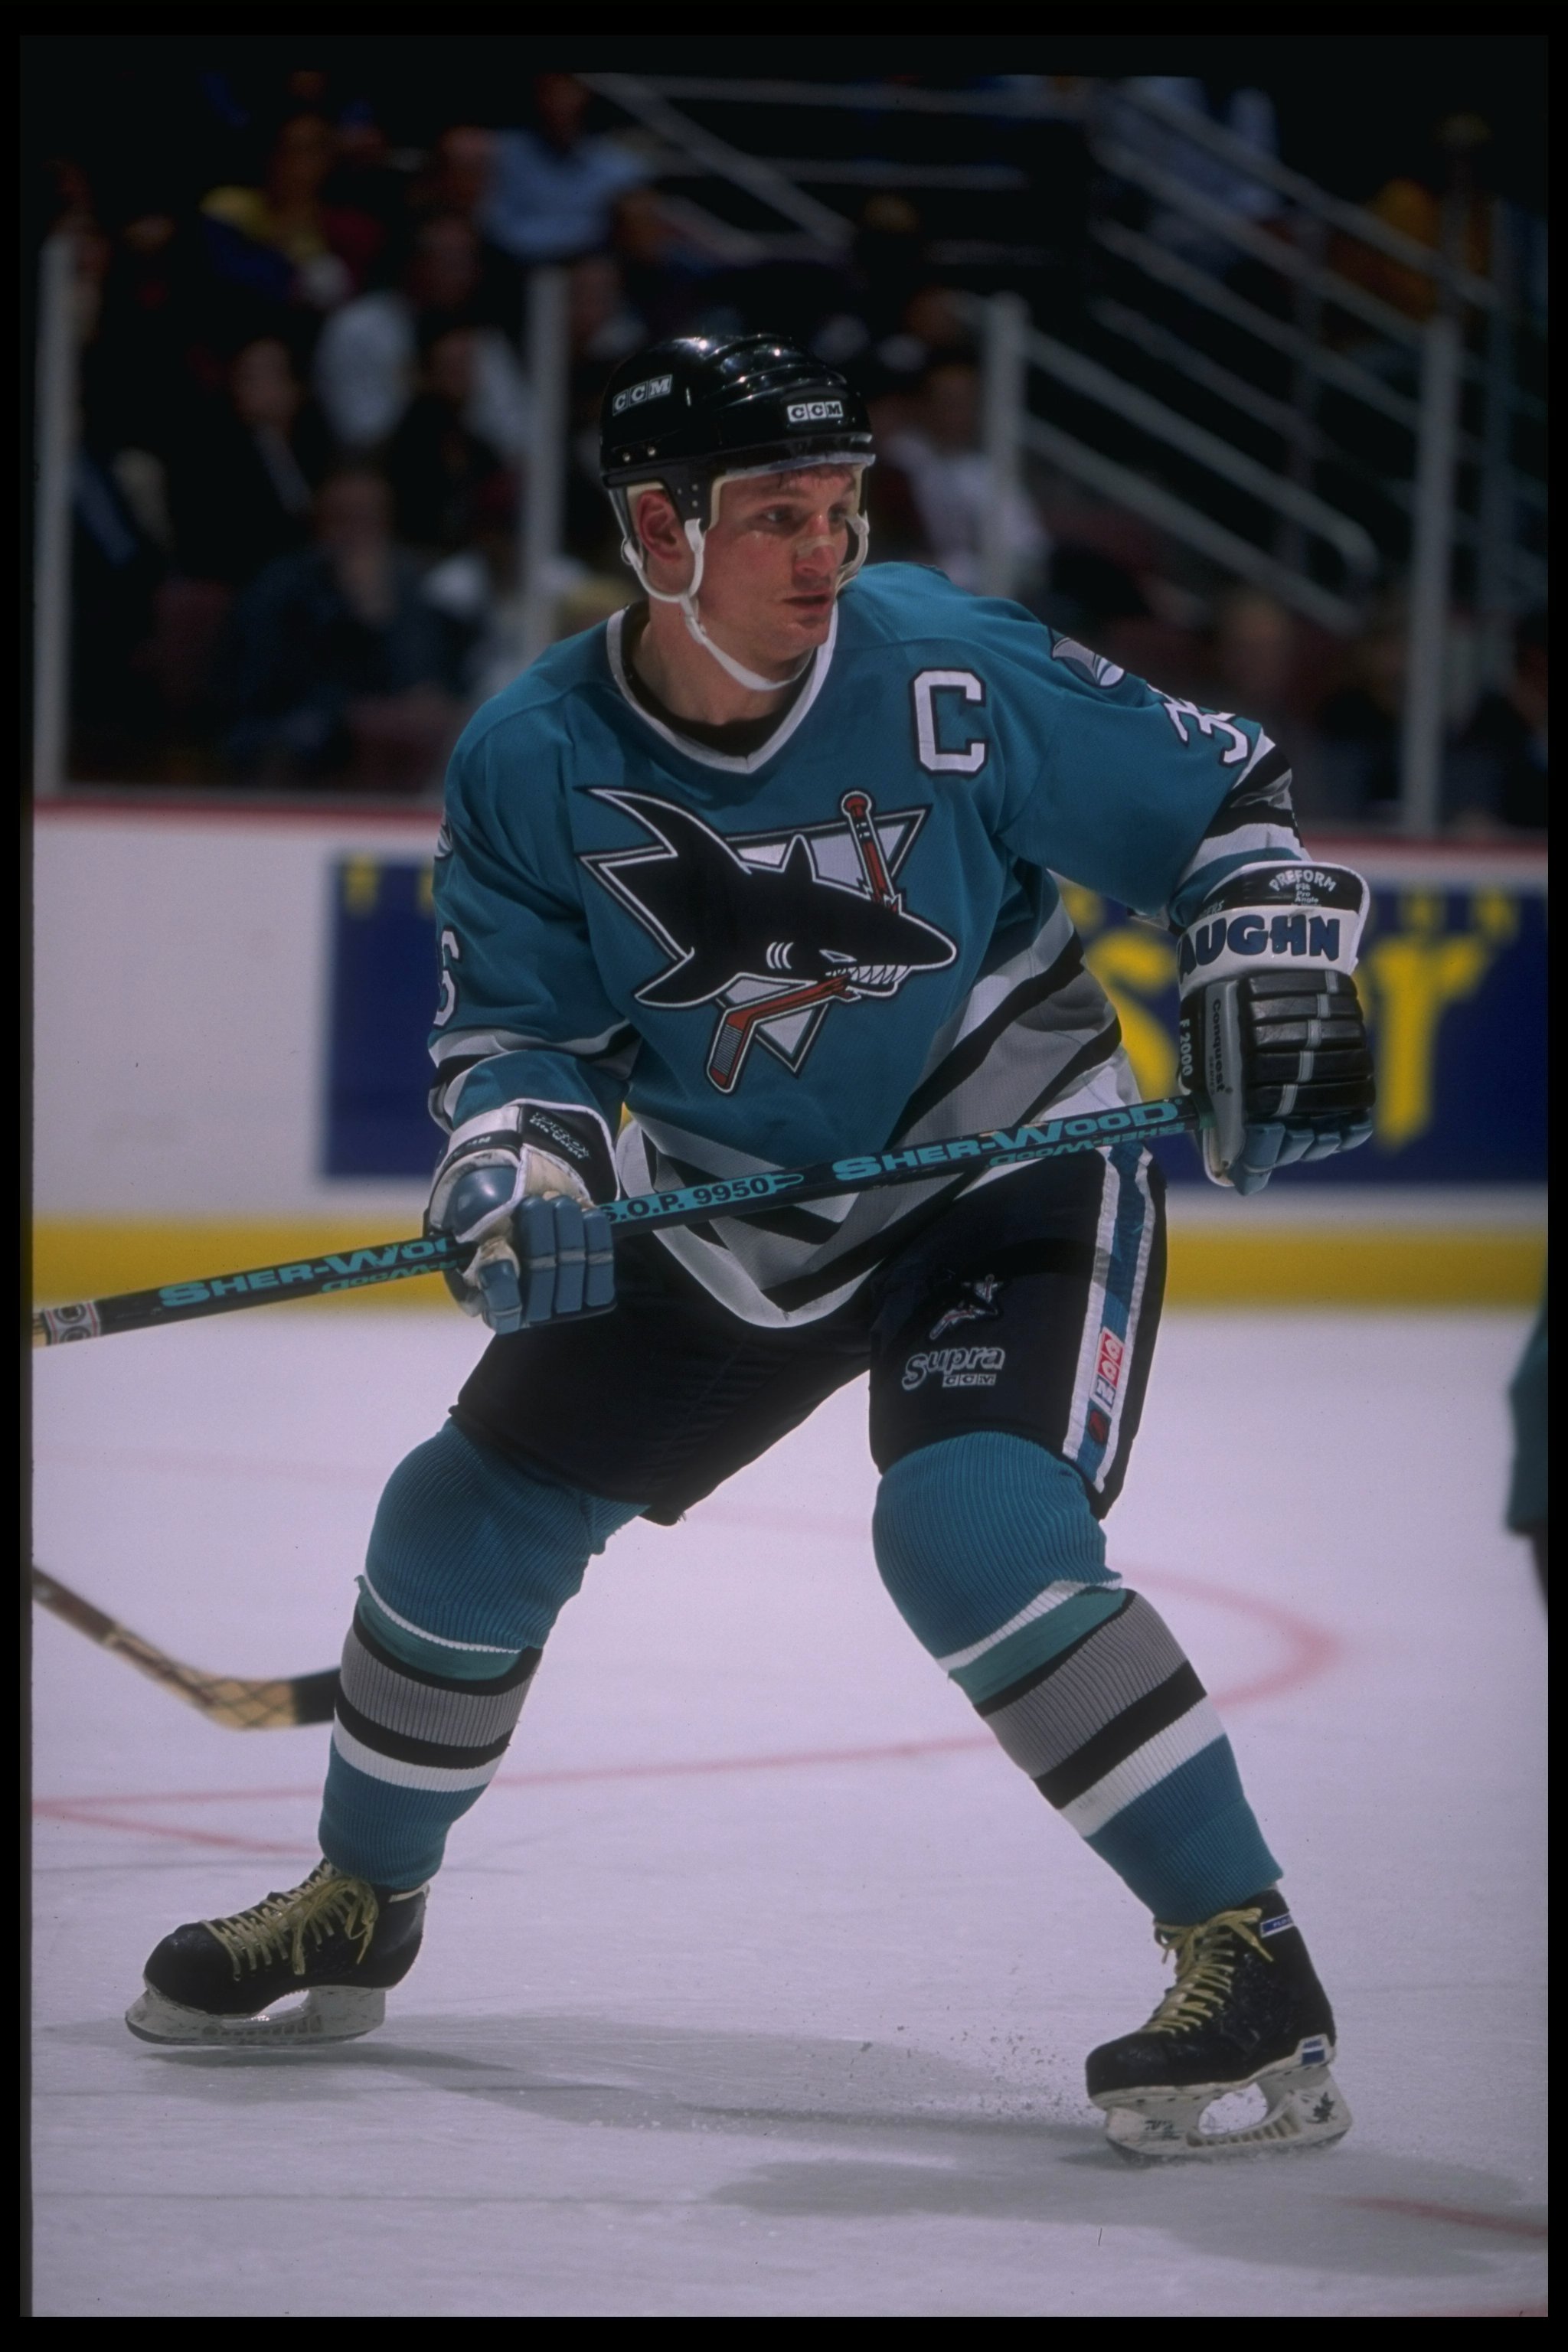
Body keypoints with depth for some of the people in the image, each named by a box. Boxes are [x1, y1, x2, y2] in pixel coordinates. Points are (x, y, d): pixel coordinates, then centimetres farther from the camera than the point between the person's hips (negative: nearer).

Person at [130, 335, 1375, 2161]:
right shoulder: (533, 762, -14)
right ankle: (358, 1910, 33)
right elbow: (518, 1018, -4)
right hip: (727, 1215, 5)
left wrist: (1269, 987, -21)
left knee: (975, 1535, -29)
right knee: (467, 1518, 8)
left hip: (1009, 1174, -5)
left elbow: (1219, 799, -9)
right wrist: (521, 1162, -23)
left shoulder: (951, 677, -22)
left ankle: (1246, 1960, -22)